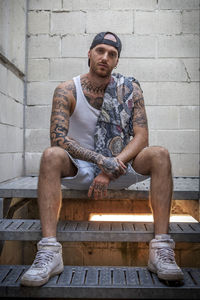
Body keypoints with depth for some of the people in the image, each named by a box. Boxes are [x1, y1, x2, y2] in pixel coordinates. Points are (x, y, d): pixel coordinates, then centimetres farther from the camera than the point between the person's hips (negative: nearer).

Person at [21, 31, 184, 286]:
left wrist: (110, 170, -24)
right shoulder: (67, 91, -5)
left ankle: (161, 249, -30)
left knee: (159, 155, -24)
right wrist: (100, 160, -30)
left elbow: (141, 137, -9)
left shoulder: (130, 89, 0)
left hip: (120, 168, 1)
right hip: (81, 169, -1)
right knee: (51, 155, -31)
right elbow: (58, 138, -17)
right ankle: (49, 251, -35)